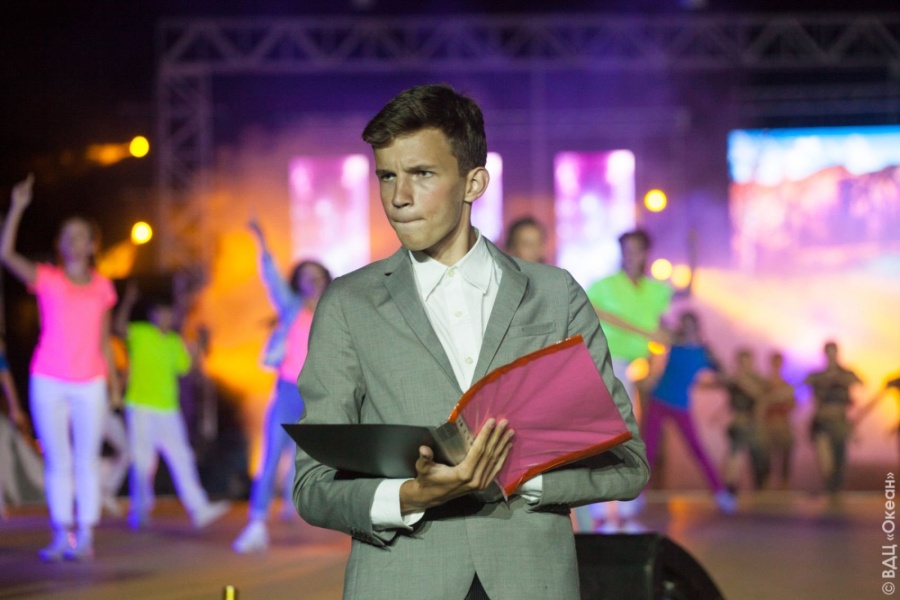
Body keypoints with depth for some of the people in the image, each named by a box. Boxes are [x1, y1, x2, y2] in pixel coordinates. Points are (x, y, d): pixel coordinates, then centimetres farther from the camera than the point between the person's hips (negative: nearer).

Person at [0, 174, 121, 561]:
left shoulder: (102, 287, 8)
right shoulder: (47, 280, 0)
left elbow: (103, 340, 13)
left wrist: (113, 381, 7)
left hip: (90, 384, 1)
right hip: (49, 383, -1)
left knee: (87, 461, 0)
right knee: (57, 461, 1)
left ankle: (85, 537, 2)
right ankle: (61, 537, 5)